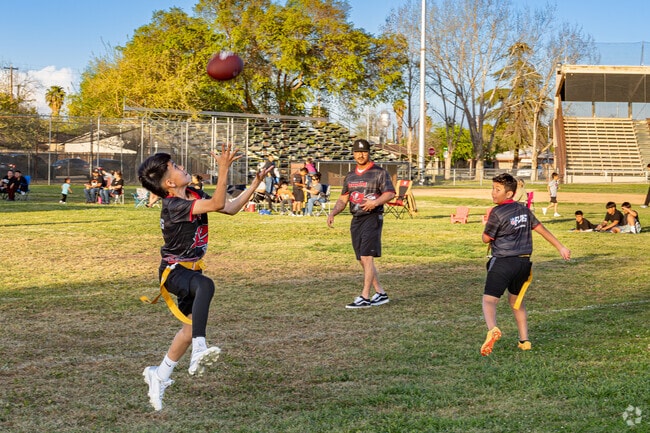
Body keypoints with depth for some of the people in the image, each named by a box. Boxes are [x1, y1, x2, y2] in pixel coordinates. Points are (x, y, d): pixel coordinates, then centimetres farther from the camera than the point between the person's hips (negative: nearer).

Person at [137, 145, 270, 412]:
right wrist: (223, 169, -41)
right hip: (174, 270, -10)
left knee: (191, 326, 15)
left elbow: (230, 208, 5)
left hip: (190, 269, 10)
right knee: (205, 286, -41)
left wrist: (255, 185, 0)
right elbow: (217, 204, -36)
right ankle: (199, 351, -49)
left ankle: (159, 375, 32)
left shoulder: (195, 196, 2)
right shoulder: (174, 205, -25)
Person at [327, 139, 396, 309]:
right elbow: (343, 199, 19)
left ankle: (364, 297, -15)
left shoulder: (379, 172, -3)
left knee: (366, 257, -14)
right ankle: (380, 293, 19)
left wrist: (375, 202, -30)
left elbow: (390, 193, -12)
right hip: (356, 220, 7)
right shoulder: (350, 176, 17)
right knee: (363, 261, 9)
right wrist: (332, 213, 3)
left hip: (372, 218, -7)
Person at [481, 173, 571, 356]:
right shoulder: (523, 209, 9)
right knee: (515, 300, 23)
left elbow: (486, 239, -3)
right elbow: (541, 229, 15)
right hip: (524, 262, 7)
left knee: (489, 300, -9)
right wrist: (560, 247, 21)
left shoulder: (497, 213, -11)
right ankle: (524, 340, 22)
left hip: (503, 262, -7)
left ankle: (492, 329, -39)